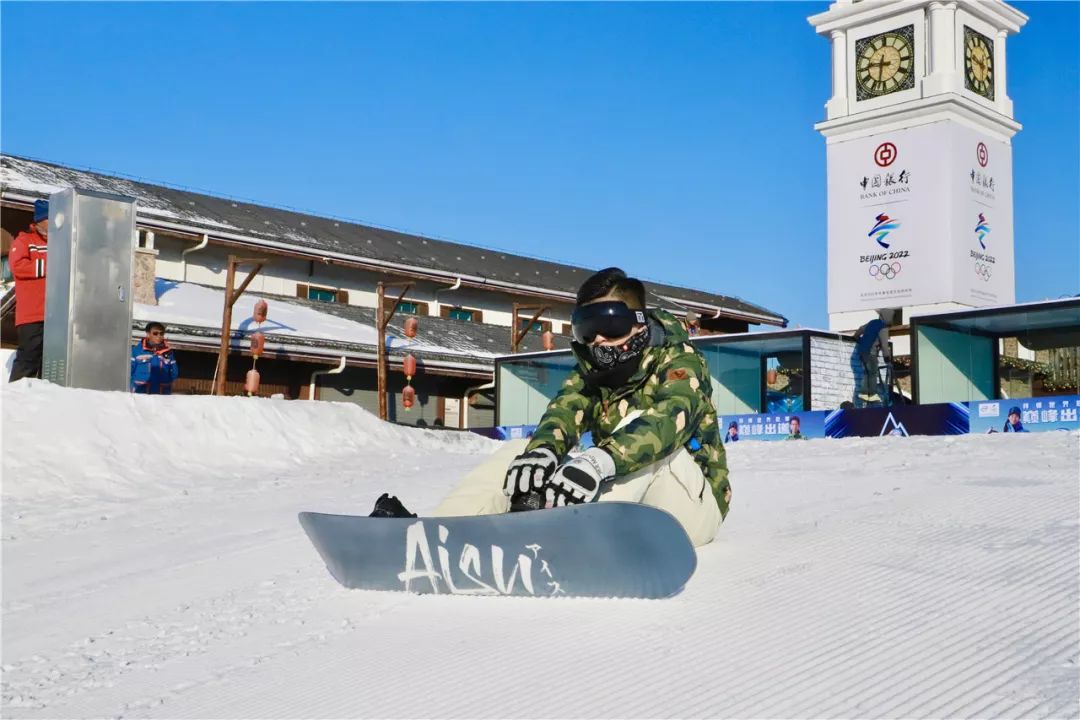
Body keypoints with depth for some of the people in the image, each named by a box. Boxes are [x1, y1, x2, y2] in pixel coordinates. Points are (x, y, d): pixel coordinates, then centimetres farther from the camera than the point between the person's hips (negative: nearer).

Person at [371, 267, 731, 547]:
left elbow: (669, 418, -33)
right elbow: (563, 412, -14)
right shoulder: (590, 371, 7)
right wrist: (542, 451, -40)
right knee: (519, 450, -9)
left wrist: (600, 462, -52)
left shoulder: (680, 361, -11)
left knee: (640, 429, -31)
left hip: (691, 504, -5)